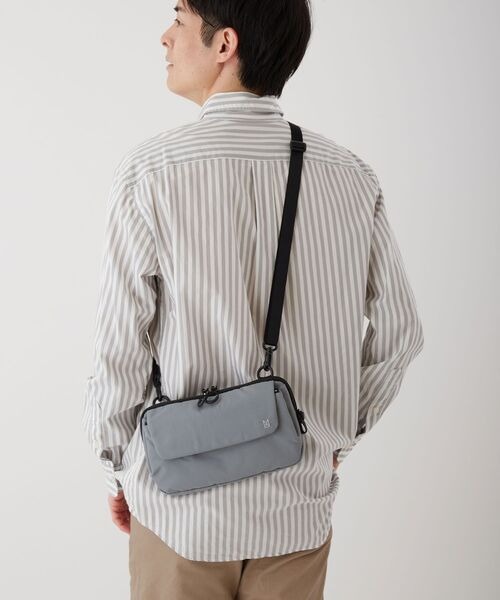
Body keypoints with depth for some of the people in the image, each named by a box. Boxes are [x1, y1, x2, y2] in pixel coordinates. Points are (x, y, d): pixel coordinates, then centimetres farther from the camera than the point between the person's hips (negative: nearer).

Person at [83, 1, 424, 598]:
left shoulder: (150, 172, -15)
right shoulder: (352, 176, -4)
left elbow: (121, 353, -12)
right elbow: (398, 334, 2)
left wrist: (118, 469, 5)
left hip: (183, 505, -3)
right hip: (301, 504, 3)